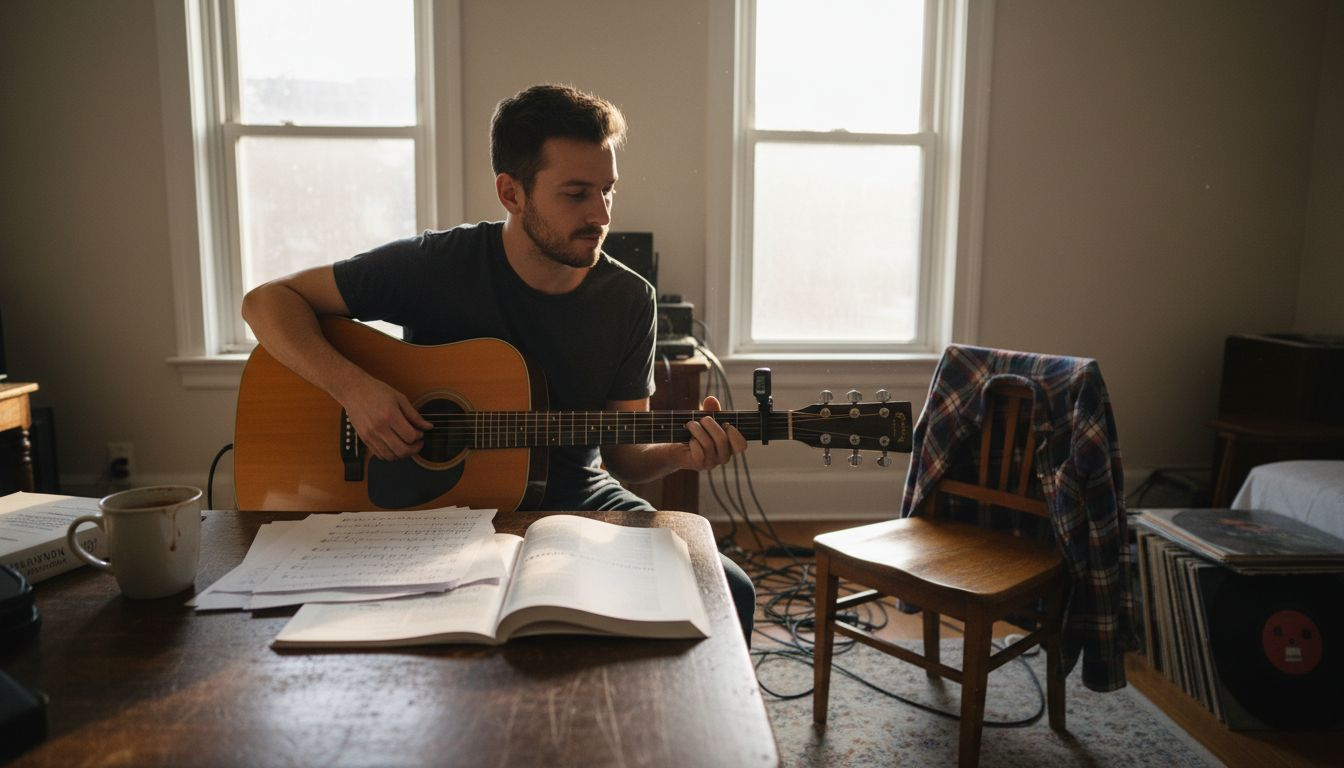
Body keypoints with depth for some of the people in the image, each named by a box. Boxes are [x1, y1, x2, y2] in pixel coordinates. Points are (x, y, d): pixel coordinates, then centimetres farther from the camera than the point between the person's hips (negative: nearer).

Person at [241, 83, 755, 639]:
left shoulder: (630, 301, -3)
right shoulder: (438, 265, -12)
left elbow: (620, 455, 2)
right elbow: (267, 301, -7)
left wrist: (682, 454, -20)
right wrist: (353, 387, -23)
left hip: (576, 500, 3)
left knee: (728, 593, -16)